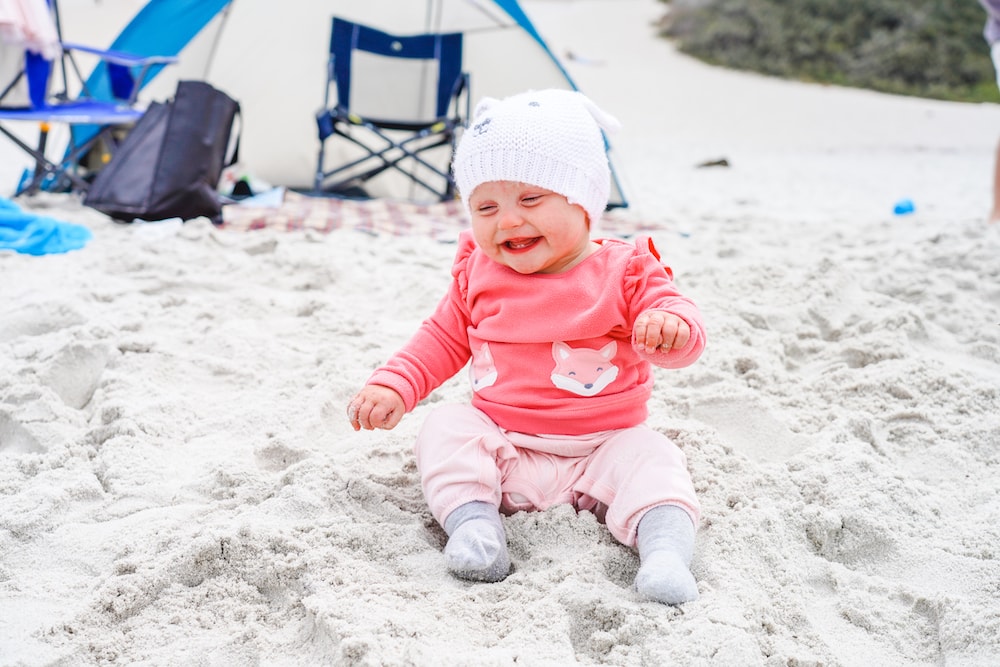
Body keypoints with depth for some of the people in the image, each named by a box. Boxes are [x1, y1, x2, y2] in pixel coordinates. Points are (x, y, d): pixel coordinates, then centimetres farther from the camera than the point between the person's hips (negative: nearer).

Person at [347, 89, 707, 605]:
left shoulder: (625, 271, -6)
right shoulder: (478, 273, 5)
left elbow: (685, 342, -11)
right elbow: (442, 339, 17)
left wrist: (670, 325, -37)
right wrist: (393, 386, 3)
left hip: (603, 445, -2)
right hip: (500, 442, 3)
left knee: (651, 460, -28)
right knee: (444, 429, -20)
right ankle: (471, 515, -32)